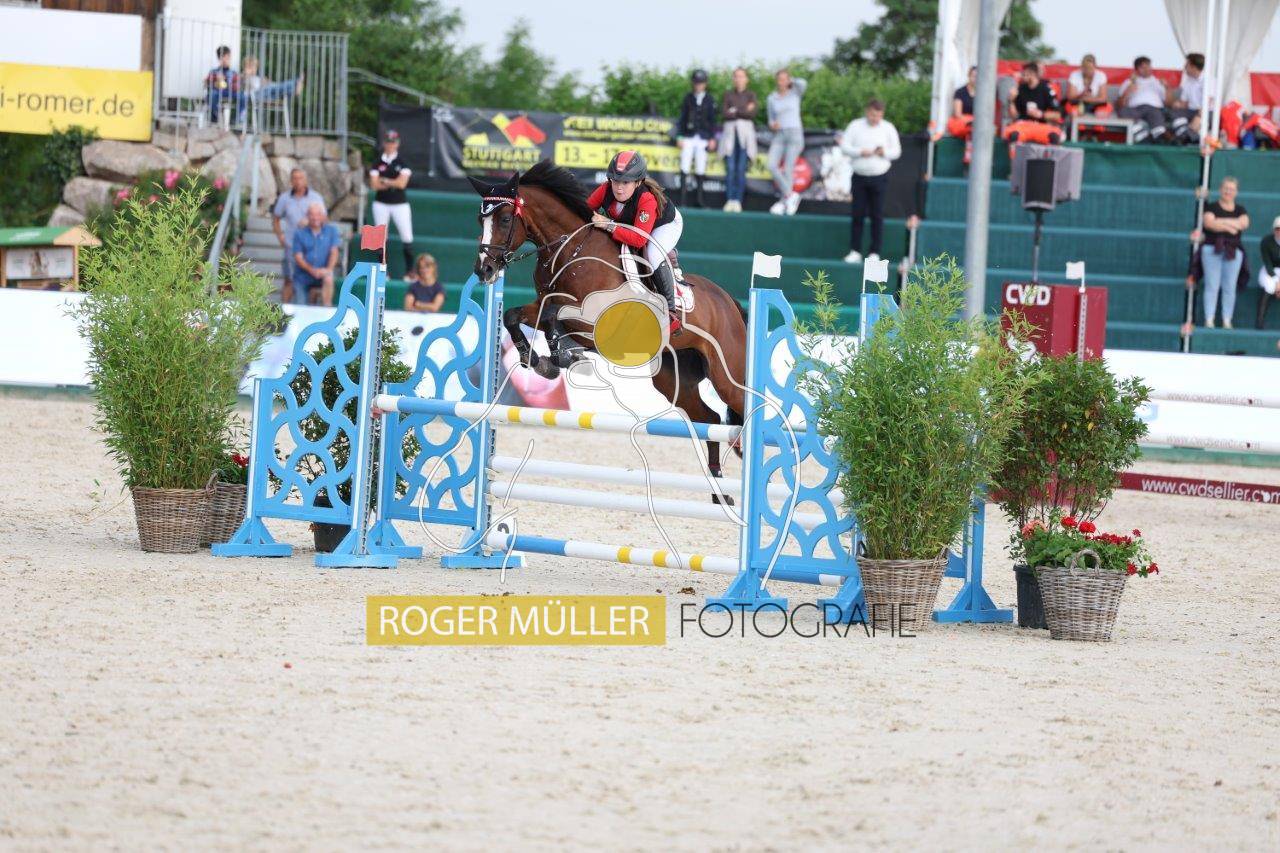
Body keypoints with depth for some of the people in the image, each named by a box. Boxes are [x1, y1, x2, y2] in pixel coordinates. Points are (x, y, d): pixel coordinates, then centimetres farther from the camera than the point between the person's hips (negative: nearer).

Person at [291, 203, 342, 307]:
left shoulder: (331, 231, 6)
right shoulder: (300, 234, 3)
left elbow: (334, 252, -2)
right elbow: (298, 257, -4)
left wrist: (329, 269, -22)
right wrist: (312, 270, -20)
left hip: (323, 272, -1)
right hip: (303, 276, 1)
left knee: (328, 279, -37)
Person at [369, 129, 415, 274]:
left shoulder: (402, 162, 0)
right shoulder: (378, 163, 5)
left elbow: (402, 183, -11)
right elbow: (374, 185, -4)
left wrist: (384, 181, -6)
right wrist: (393, 183, -10)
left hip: (400, 203, -2)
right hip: (381, 203, 2)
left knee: (407, 237, -8)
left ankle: (410, 270, -4)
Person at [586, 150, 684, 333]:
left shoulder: (647, 198, -45)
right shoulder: (606, 189, -30)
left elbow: (639, 239, -48)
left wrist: (609, 225, -52)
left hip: (666, 224, -7)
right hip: (628, 224, 7)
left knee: (653, 256, -32)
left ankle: (671, 310, -20)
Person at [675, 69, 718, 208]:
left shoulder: (709, 100, 7)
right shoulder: (688, 98, 7)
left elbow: (712, 121, 8)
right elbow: (682, 118, 7)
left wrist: (712, 138, 3)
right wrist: (679, 136, 2)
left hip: (703, 138, 0)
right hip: (688, 137, 0)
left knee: (700, 168, 1)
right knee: (685, 168, -5)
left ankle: (700, 197, 7)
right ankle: (683, 197, -4)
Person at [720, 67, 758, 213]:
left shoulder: (751, 95, 8)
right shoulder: (728, 94, 12)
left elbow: (753, 114, -7)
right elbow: (725, 114, -1)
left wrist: (735, 111, -6)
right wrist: (744, 111, -7)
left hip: (745, 133, -1)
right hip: (730, 132, 1)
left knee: (741, 169, -7)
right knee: (730, 169, -6)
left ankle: (738, 201, -6)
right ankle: (729, 200, -6)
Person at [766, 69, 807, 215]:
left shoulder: (795, 93, 2)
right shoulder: (771, 99, 10)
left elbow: (802, 83, -20)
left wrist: (791, 82, 0)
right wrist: (772, 125, -7)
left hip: (794, 133, -3)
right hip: (779, 136, 3)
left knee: (788, 169, -7)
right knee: (772, 166, -14)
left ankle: (783, 202, 0)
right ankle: (790, 195, -2)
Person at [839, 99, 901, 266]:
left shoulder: (888, 128, 4)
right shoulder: (855, 126, 3)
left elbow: (897, 151, 7)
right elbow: (845, 146, 1)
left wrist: (885, 153, -14)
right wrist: (860, 152, -15)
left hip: (879, 177, -1)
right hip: (859, 176, 1)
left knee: (877, 215, -2)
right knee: (857, 214, 1)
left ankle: (875, 253, 2)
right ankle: (855, 251, 5)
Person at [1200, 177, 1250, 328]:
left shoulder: (1240, 210, 14)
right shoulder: (1212, 207, 7)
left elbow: (1244, 223, -4)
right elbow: (1208, 222, -11)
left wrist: (1220, 222, -9)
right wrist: (1230, 227, -12)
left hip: (1233, 251, 2)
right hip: (1212, 248, -2)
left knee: (1230, 287, -1)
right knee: (1212, 285, -7)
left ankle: (1227, 321, 1)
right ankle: (1209, 320, -7)